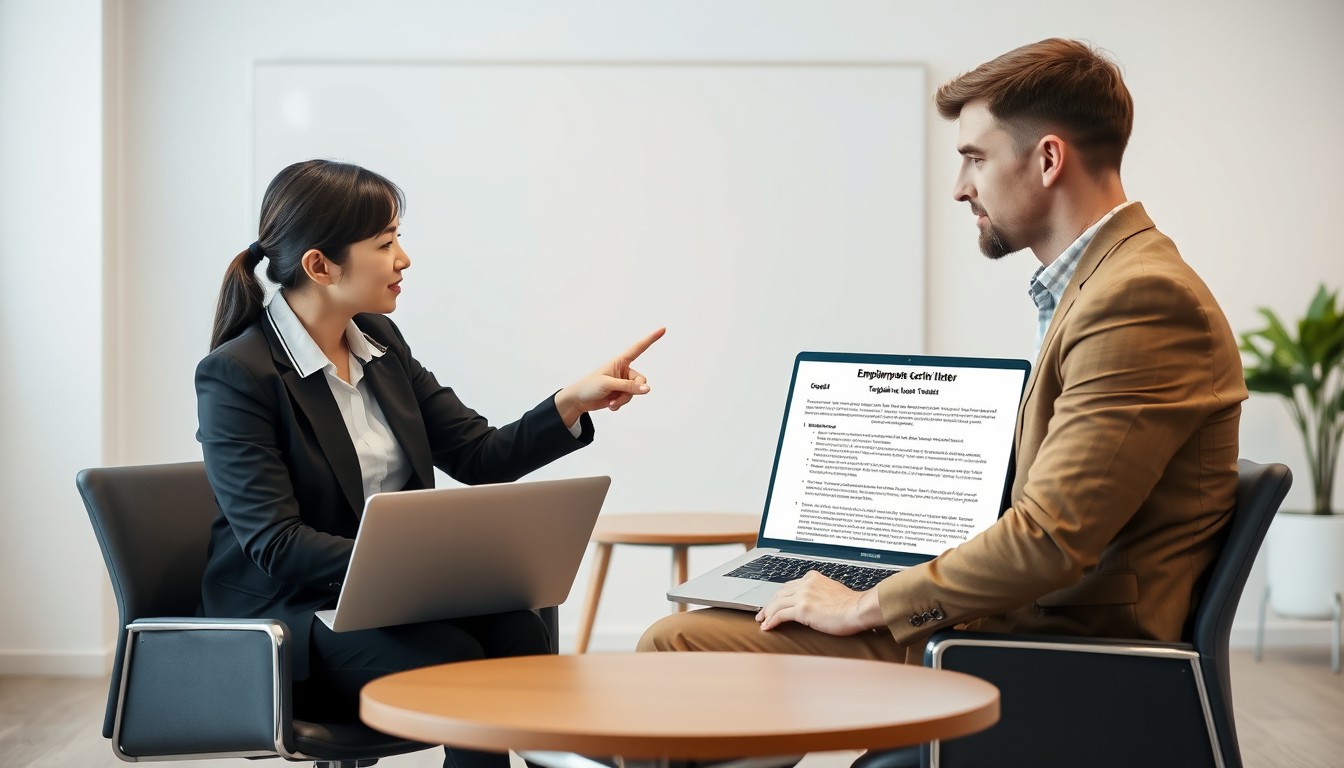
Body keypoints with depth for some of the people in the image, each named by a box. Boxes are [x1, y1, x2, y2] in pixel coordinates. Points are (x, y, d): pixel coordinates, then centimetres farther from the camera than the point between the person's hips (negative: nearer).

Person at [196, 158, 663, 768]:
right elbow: (275, 545, -20)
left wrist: (574, 403, -6)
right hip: (288, 617, -6)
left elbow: (479, 458, 9)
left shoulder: (379, 342, 8)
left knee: (516, 631, -23)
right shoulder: (234, 375, -14)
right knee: (456, 664, -29)